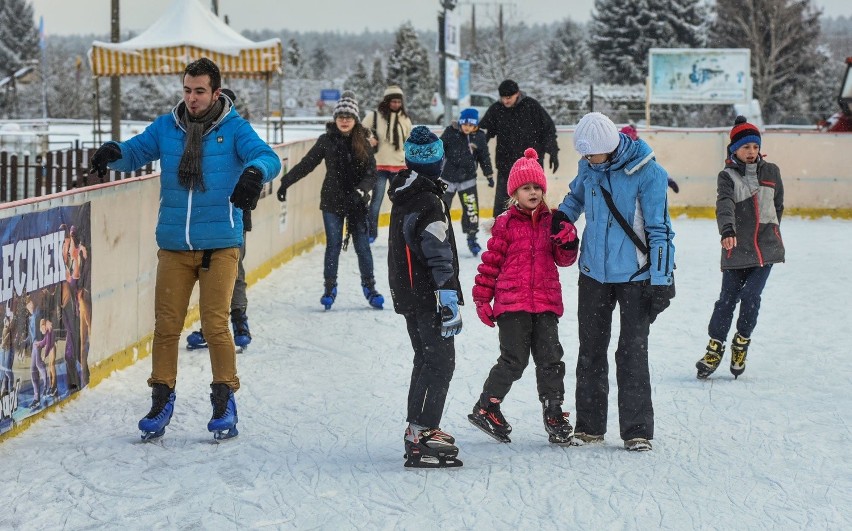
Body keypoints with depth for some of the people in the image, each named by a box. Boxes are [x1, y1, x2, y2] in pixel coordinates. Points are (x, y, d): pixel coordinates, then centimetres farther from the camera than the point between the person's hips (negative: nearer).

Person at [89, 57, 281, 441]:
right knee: (166, 325, 3)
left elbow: (268, 157, -15)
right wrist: (114, 152, -18)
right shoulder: (166, 127, 6)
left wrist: (255, 171, -39)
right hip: (173, 246, 3)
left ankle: (224, 400, 11)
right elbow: (135, 152, 6)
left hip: (219, 246, -3)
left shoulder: (234, 129, -3)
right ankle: (162, 400, 16)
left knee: (215, 326, -4)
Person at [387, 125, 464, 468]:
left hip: (407, 294, 10)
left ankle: (418, 429, 27)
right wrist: (449, 302, -24)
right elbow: (439, 257, -24)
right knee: (441, 363, -7)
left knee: (426, 359, 20)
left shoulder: (404, 193, 10)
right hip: (427, 296, -10)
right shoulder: (428, 202, -20)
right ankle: (422, 438, -11)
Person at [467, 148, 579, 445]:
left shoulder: (551, 221, 9)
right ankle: (485, 408, 10)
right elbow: (491, 261, 1)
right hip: (512, 303, -3)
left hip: (546, 303, 4)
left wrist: (568, 241, -11)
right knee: (514, 360, -4)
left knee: (550, 359, 3)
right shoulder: (506, 223, -1)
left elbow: (564, 260, 10)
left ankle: (554, 415, 12)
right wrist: (482, 298, 0)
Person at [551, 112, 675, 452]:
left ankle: (637, 430, 7)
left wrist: (661, 280, -14)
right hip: (593, 274, 5)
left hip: (635, 276, -5)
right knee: (590, 351, 11)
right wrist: (561, 217, 4)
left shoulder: (647, 172, -16)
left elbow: (659, 228, -13)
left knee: (633, 353, -2)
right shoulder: (588, 168, 0)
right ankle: (589, 426, 21)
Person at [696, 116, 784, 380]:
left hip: (766, 248, 2)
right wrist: (727, 231, -38)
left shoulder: (771, 172, 7)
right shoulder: (727, 176, -3)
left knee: (751, 295, -8)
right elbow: (724, 205, -21)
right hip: (736, 249, -1)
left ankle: (742, 342, 14)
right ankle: (715, 346, 15)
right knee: (728, 298, 0)